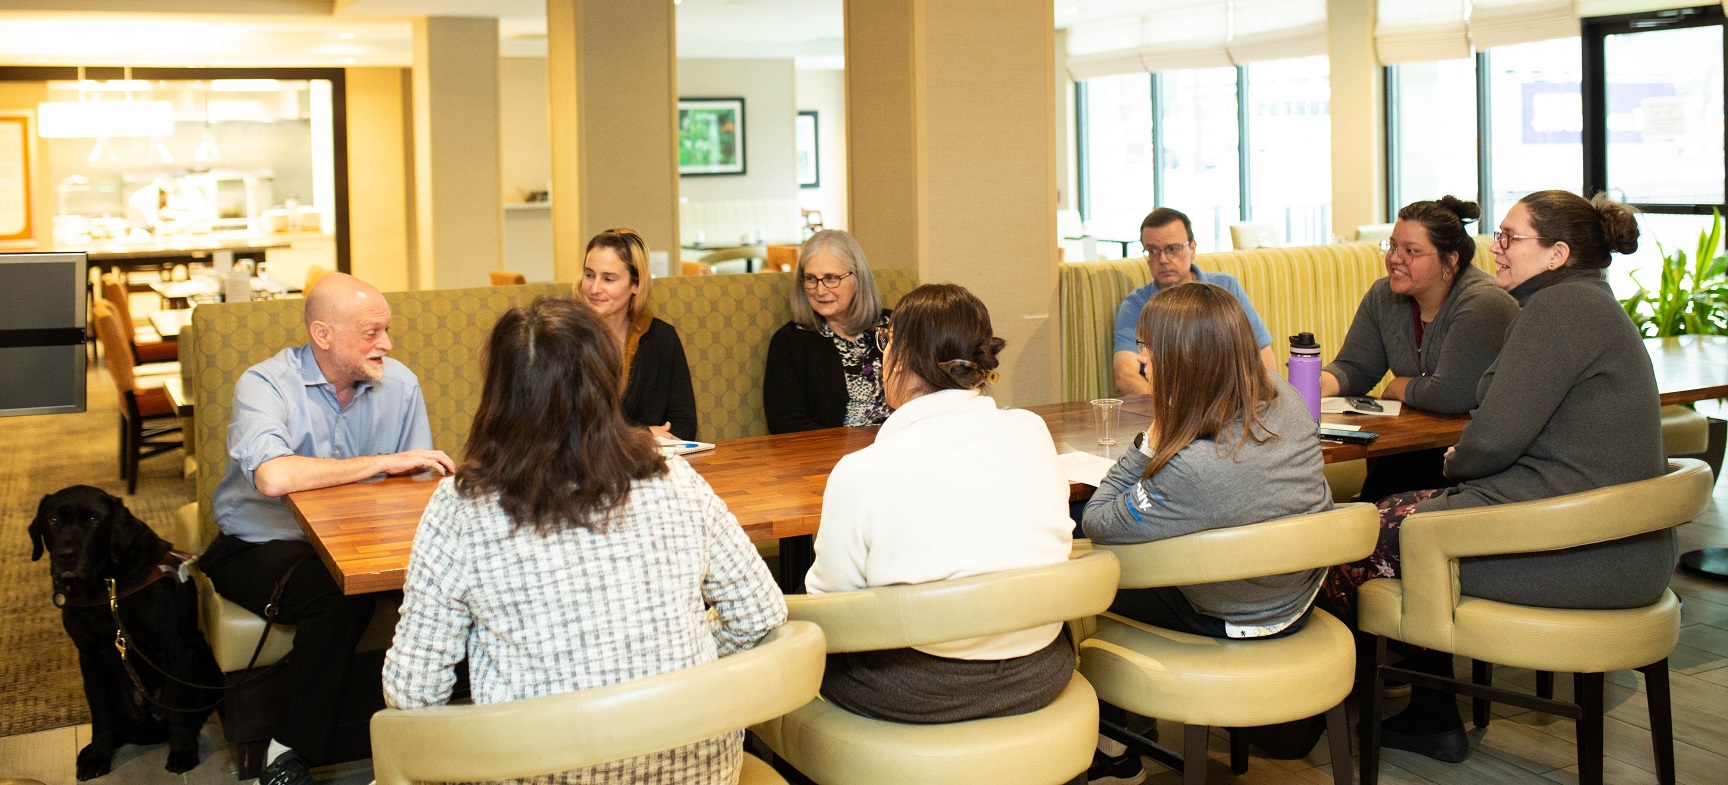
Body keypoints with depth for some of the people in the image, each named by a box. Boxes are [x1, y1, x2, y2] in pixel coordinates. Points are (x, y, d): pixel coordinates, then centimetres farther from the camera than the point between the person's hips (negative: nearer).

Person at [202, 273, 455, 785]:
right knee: (338, 594, -35)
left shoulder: (399, 384, -1)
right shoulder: (265, 385, -16)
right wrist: (383, 462, -29)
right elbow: (274, 477, -36)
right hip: (260, 548, -4)